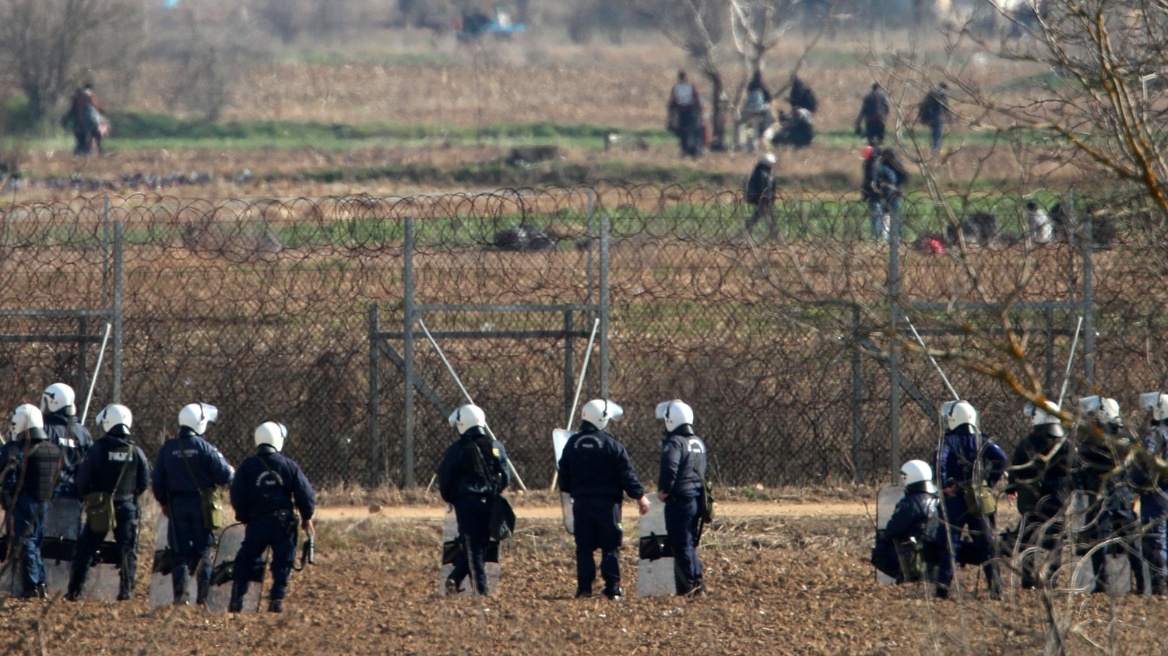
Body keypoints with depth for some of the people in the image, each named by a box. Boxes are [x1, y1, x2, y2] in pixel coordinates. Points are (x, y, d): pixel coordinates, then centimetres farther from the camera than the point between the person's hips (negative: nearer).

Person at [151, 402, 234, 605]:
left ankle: (179, 594, -2)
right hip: (201, 503, -2)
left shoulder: (167, 448, 0)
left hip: (176, 504, 2)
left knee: (180, 552, 7)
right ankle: (202, 597, 1)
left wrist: (164, 503, 20)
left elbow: (157, 482, 5)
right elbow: (224, 476, -11)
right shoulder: (204, 448, -11)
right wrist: (231, 472, 13)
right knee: (203, 552, 4)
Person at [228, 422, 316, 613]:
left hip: (256, 523, 1)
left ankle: (236, 601, 3)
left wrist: (243, 516, 16)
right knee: (282, 563, 8)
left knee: (246, 561, 9)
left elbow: (237, 496, -1)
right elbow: (305, 494, -3)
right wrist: (307, 517, 12)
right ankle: (277, 599, 0)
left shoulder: (247, 467, -2)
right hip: (283, 523, -1)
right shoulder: (289, 466, -3)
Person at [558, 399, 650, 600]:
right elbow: (627, 474, -8)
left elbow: (564, 475, 12)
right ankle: (612, 588, -4)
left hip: (581, 501, 3)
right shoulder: (611, 445, -10)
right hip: (607, 501, -3)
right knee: (610, 547, 1)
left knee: (584, 547, 8)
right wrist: (639, 496, 0)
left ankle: (584, 586, 4)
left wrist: (570, 491, 30)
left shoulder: (572, 444, 4)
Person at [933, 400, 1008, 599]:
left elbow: (940, 461, -22)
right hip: (980, 498, 3)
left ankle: (944, 585, -4)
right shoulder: (981, 440, 6)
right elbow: (1000, 457, -7)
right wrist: (992, 481, 2)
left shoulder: (948, 440, -3)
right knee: (986, 543, 8)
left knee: (948, 541, 2)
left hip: (955, 497, -3)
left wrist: (944, 485, -14)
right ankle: (996, 588, 5)